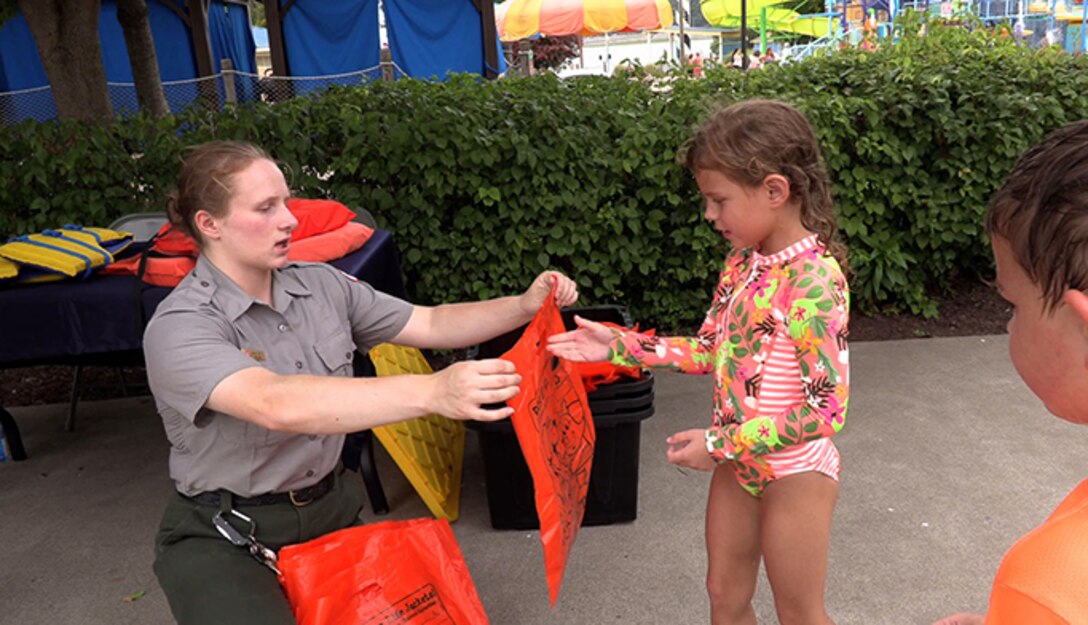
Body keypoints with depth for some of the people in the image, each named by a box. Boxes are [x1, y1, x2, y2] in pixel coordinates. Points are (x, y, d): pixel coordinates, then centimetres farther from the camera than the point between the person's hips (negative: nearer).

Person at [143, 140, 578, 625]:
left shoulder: (321, 285, 0)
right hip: (225, 537, -5)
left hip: (329, 507, 6)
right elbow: (278, 406, -36)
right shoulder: (179, 328, -19)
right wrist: (432, 392, -47)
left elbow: (430, 324, 4)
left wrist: (524, 307, -11)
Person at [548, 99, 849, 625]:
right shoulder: (742, 261, -2)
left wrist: (720, 444, -21)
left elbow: (827, 410, -25)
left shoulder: (814, 281, -26)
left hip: (794, 470, -7)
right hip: (738, 461, 7)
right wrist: (619, 347, -2)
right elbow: (711, 351, 6)